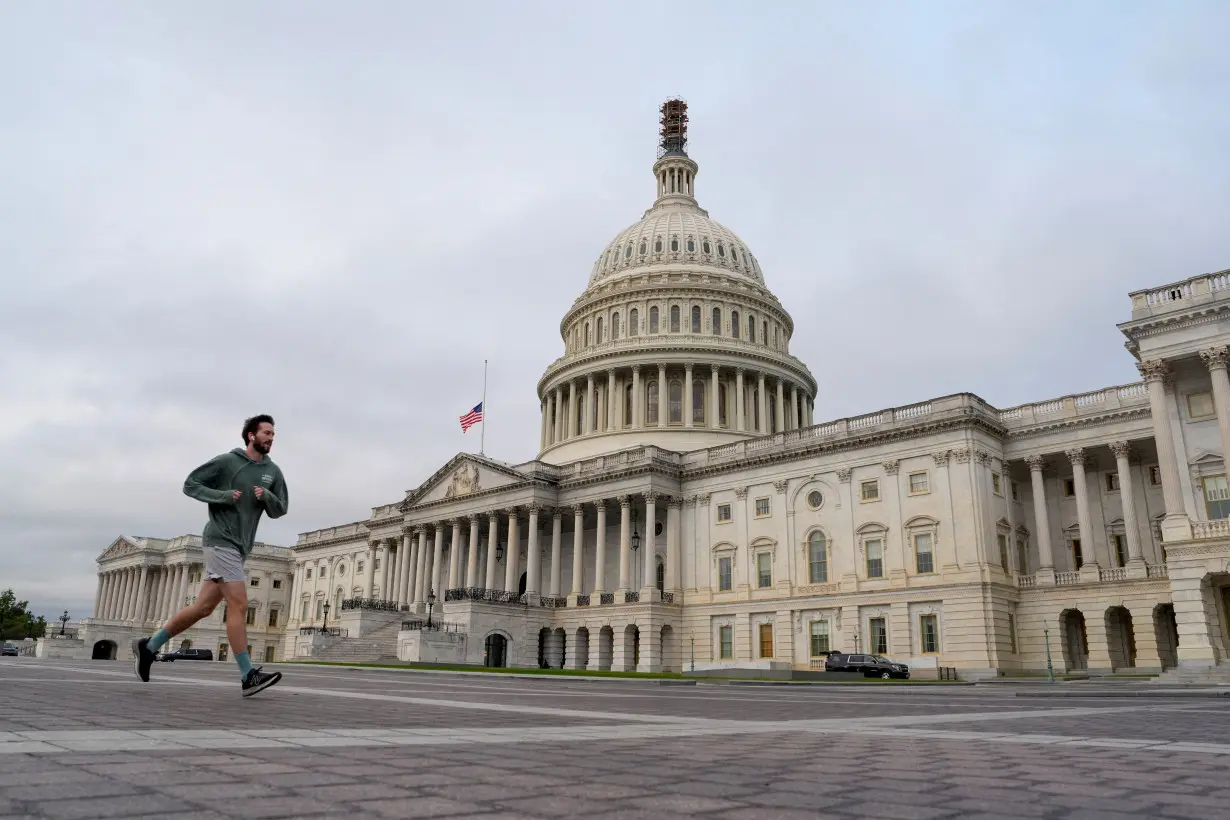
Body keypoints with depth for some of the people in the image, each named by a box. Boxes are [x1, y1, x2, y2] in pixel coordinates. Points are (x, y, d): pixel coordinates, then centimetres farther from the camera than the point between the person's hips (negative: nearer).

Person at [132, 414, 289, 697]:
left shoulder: (272, 472, 9)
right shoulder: (226, 461, -5)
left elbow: (280, 509, 11)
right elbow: (190, 484, -1)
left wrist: (267, 497, -11)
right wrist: (223, 496, -16)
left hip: (240, 547, 7)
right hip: (220, 541, -7)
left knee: (203, 607, 11)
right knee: (238, 605, -12)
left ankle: (149, 646, 27)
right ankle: (248, 676, -10)